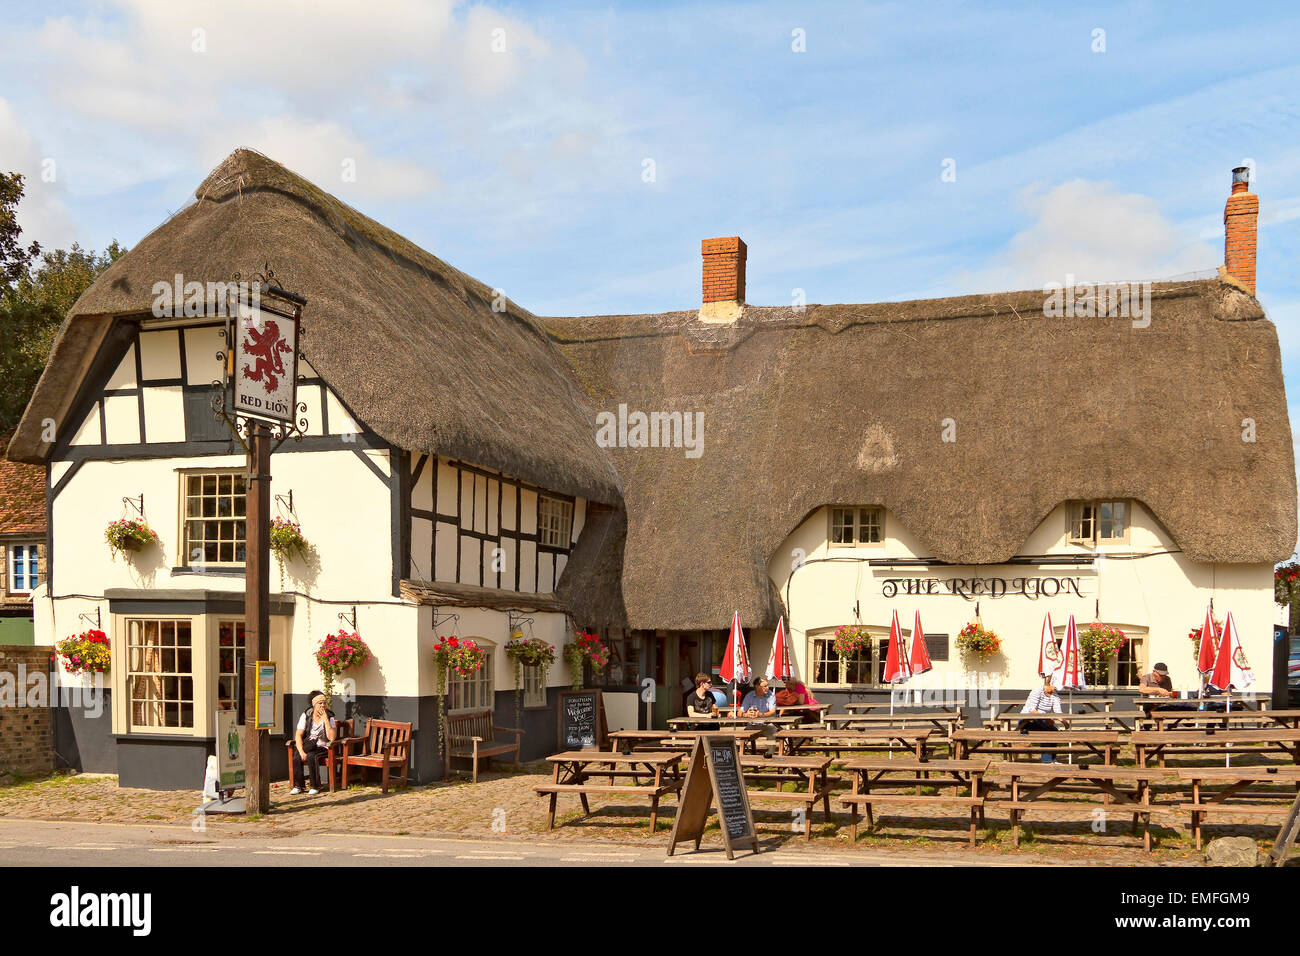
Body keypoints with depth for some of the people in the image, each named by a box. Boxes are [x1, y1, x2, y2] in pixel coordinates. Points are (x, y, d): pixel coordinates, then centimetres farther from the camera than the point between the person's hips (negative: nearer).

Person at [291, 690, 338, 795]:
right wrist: (301, 752, -19)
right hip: (307, 746, 2)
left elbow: (332, 738, -15)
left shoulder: (329, 717, -3)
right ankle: (298, 786, -14)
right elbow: (298, 735, -5)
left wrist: (325, 720, -19)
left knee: (311, 756, -33)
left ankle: (315, 786, -21)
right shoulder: (306, 715, 2)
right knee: (296, 757, -29)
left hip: (322, 747, -2)